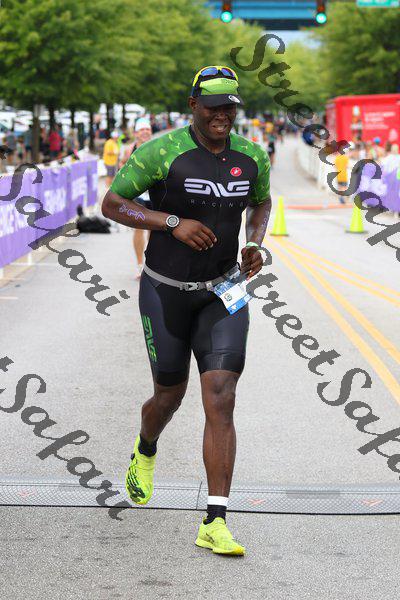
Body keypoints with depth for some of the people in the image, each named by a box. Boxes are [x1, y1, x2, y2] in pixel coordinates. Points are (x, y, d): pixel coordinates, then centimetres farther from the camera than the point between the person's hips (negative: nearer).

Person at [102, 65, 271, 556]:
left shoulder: (252, 157, -1)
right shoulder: (161, 152, -15)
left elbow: (261, 203, 19)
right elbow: (111, 205, -11)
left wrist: (255, 246, -1)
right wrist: (173, 223, -23)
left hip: (222, 294, 2)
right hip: (165, 292, -2)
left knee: (221, 403, -11)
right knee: (169, 397, 13)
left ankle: (215, 524, -11)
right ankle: (145, 452, 52)